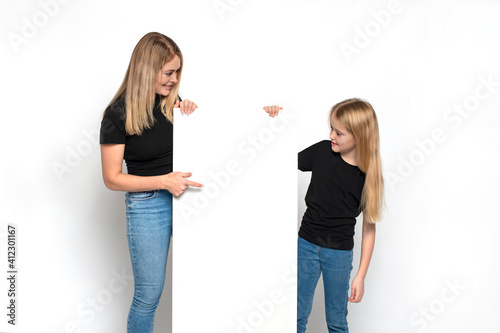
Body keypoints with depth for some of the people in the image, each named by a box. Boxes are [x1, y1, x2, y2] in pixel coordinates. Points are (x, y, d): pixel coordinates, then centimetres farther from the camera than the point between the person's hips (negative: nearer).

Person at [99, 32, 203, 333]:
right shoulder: (119, 114, -11)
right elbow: (112, 178, -10)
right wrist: (164, 181, -21)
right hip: (147, 204, -4)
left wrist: (190, 114, -2)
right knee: (149, 294, 8)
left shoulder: (172, 102, 1)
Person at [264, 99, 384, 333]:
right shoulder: (323, 151, -7)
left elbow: (369, 228, -7)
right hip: (306, 243, 2)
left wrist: (360, 276, -7)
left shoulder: (369, 176, -11)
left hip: (340, 252, -1)